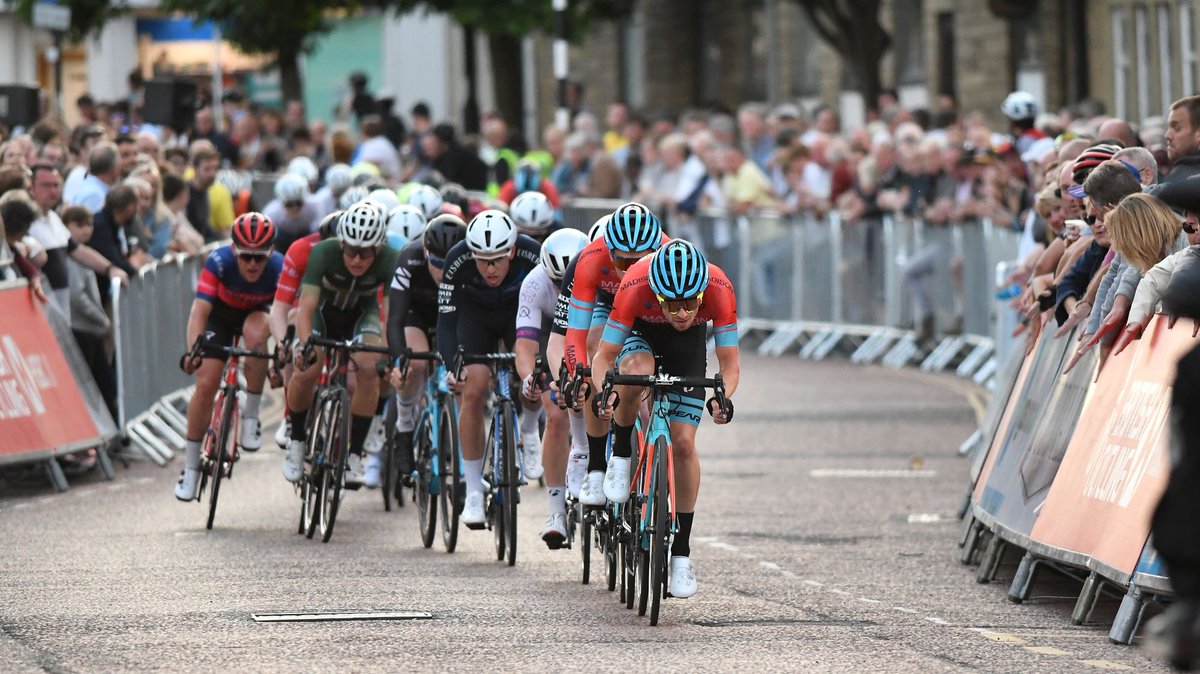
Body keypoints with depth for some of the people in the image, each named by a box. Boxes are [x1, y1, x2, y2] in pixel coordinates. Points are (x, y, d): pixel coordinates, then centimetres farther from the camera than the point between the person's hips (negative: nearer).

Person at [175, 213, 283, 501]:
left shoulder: (279, 268, -32)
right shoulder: (219, 261, -34)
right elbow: (200, 309, -38)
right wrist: (192, 350, -52)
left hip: (255, 314, 0)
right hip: (220, 313, 0)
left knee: (256, 336, -36)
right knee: (206, 383, -14)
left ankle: (251, 416, -18)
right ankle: (191, 465, 1)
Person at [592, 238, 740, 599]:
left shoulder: (719, 290, -35)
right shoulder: (635, 286, -39)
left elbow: (729, 364, -27)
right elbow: (604, 357, -30)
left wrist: (723, 398, -47)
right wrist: (601, 394, -50)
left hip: (689, 345, 1)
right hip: (640, 333, -1)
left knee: (683, 444, -9)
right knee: (637, 371, -38)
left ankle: (681, 552, 4)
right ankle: (620, 456, -12)